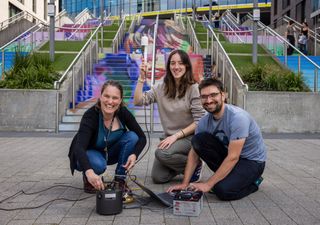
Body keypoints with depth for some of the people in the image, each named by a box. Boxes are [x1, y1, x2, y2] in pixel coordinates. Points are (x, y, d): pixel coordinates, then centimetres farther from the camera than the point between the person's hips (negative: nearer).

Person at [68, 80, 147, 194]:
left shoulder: (123, 113, -20)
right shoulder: (90, 115, -32)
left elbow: (142, 137, -16)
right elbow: (79, 147, -43)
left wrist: (134, 154, -37)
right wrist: (89, 172, -62)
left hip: (110, 152, 4)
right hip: (88, 154, -4)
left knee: (132, 137, -23)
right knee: (98, 164, -37)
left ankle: (120, 179, -9)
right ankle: (88, 178, -1)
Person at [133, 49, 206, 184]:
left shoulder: (193, 88, -10)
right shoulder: (162, 88, 4)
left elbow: (199, 121, -13)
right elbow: (138, 101, -5)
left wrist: (176, 135, -19)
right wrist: (141, 78, -12)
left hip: (190, 137, -5)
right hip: (170, 138, 5)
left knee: (162, 154, -30)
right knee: (158, 177, -6)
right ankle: (181, 165, 22)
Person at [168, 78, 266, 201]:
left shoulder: (237, 117, -28)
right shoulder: (204, 121, -7)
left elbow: (233, 157, -29)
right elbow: (194, 153, -2)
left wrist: (208, 184, -27)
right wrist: (185, 183, -10)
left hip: (252, 161, -6)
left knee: (223, 190, -30)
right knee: (198, 139, -17)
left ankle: (253, 181, 2)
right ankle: (226, 175, 0)